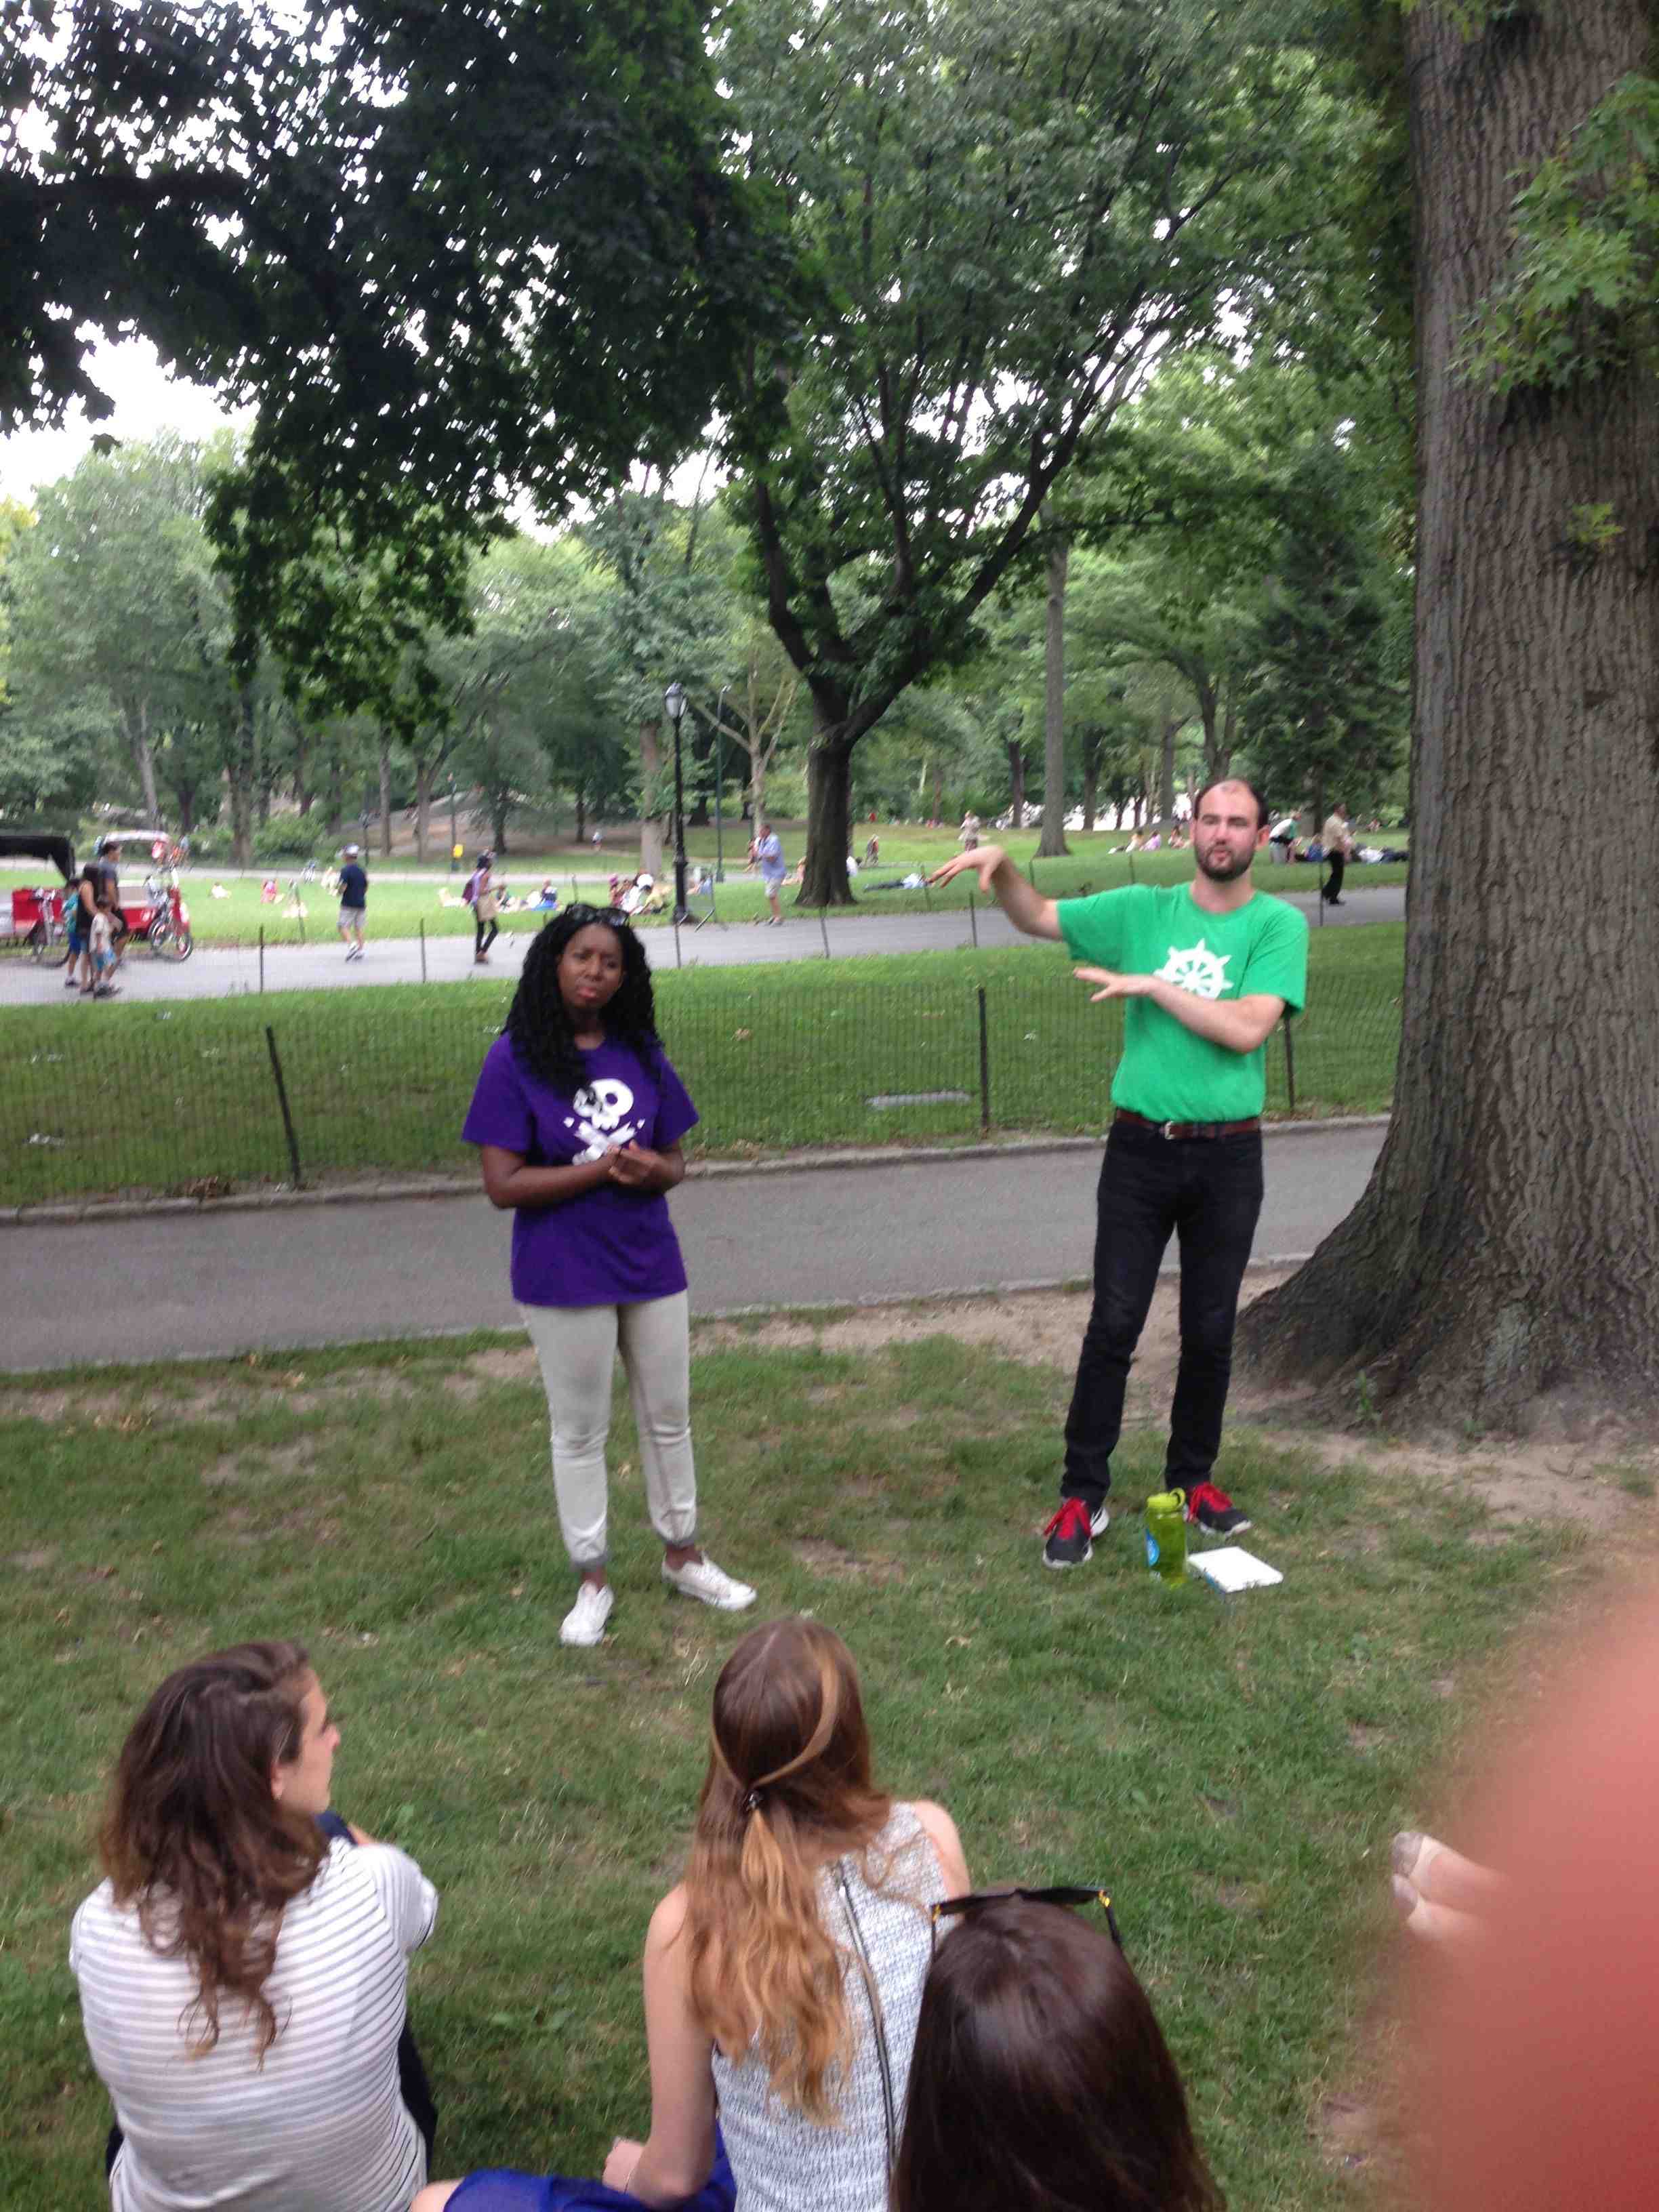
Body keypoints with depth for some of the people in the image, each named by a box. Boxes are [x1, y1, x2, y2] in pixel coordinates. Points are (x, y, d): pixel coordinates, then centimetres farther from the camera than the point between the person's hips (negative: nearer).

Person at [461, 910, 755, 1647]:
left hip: (651, 1267, 4)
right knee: (579, 1431, 11)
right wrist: (604, 1168, -21)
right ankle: (592, 1581, 28)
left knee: (669, 1418, 16)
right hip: (563, 1278, -4)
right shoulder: (515, 1059, -12)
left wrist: (654, 1170, -15)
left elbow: (675, 1160, 8)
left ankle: (683, 1557, 35)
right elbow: (503, 1185, -16)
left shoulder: (641, 1054, 2)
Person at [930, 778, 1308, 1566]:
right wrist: (1000, 865, -14)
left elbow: (1248, 1028, -16)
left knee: (1211, 1331, 11)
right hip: (1140, 1149, 0)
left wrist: (1154, 984, -16)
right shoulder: (1144, 909, 4)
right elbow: (1035, 916, 5)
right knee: (1113, 1325, 0)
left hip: (1229, 1155, 0)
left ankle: (1192, 1479, 29)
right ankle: (1083, 1495, 10)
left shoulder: (1279, 924, -3)